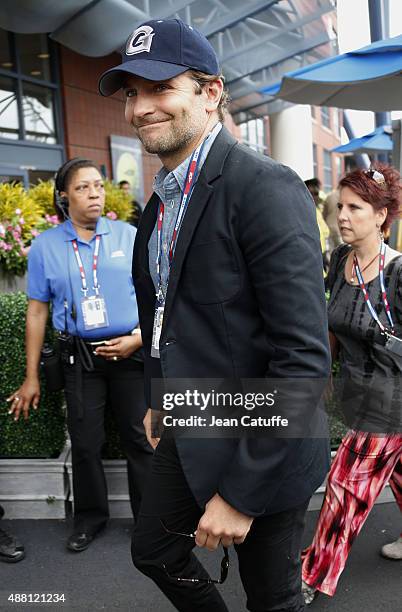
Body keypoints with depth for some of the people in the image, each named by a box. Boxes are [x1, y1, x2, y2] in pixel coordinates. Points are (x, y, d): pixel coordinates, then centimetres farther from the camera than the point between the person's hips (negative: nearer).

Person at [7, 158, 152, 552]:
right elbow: (37, 312, 3)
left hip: (131, 352, 0)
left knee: (139, 438, 6)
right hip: (80, 357, 1)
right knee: (85, 442, 10)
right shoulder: (46, 246, 2)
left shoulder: (128, 236, 0)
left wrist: (138, 339, -11)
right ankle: (89, 517, 30)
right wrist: (31, 376, 3)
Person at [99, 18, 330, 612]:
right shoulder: (162, 200, 7)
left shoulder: (266, 187, -21)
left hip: (259, 452, -8)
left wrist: (242, 492, -23)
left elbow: (304, 357, -26)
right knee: (154, 551, 23)